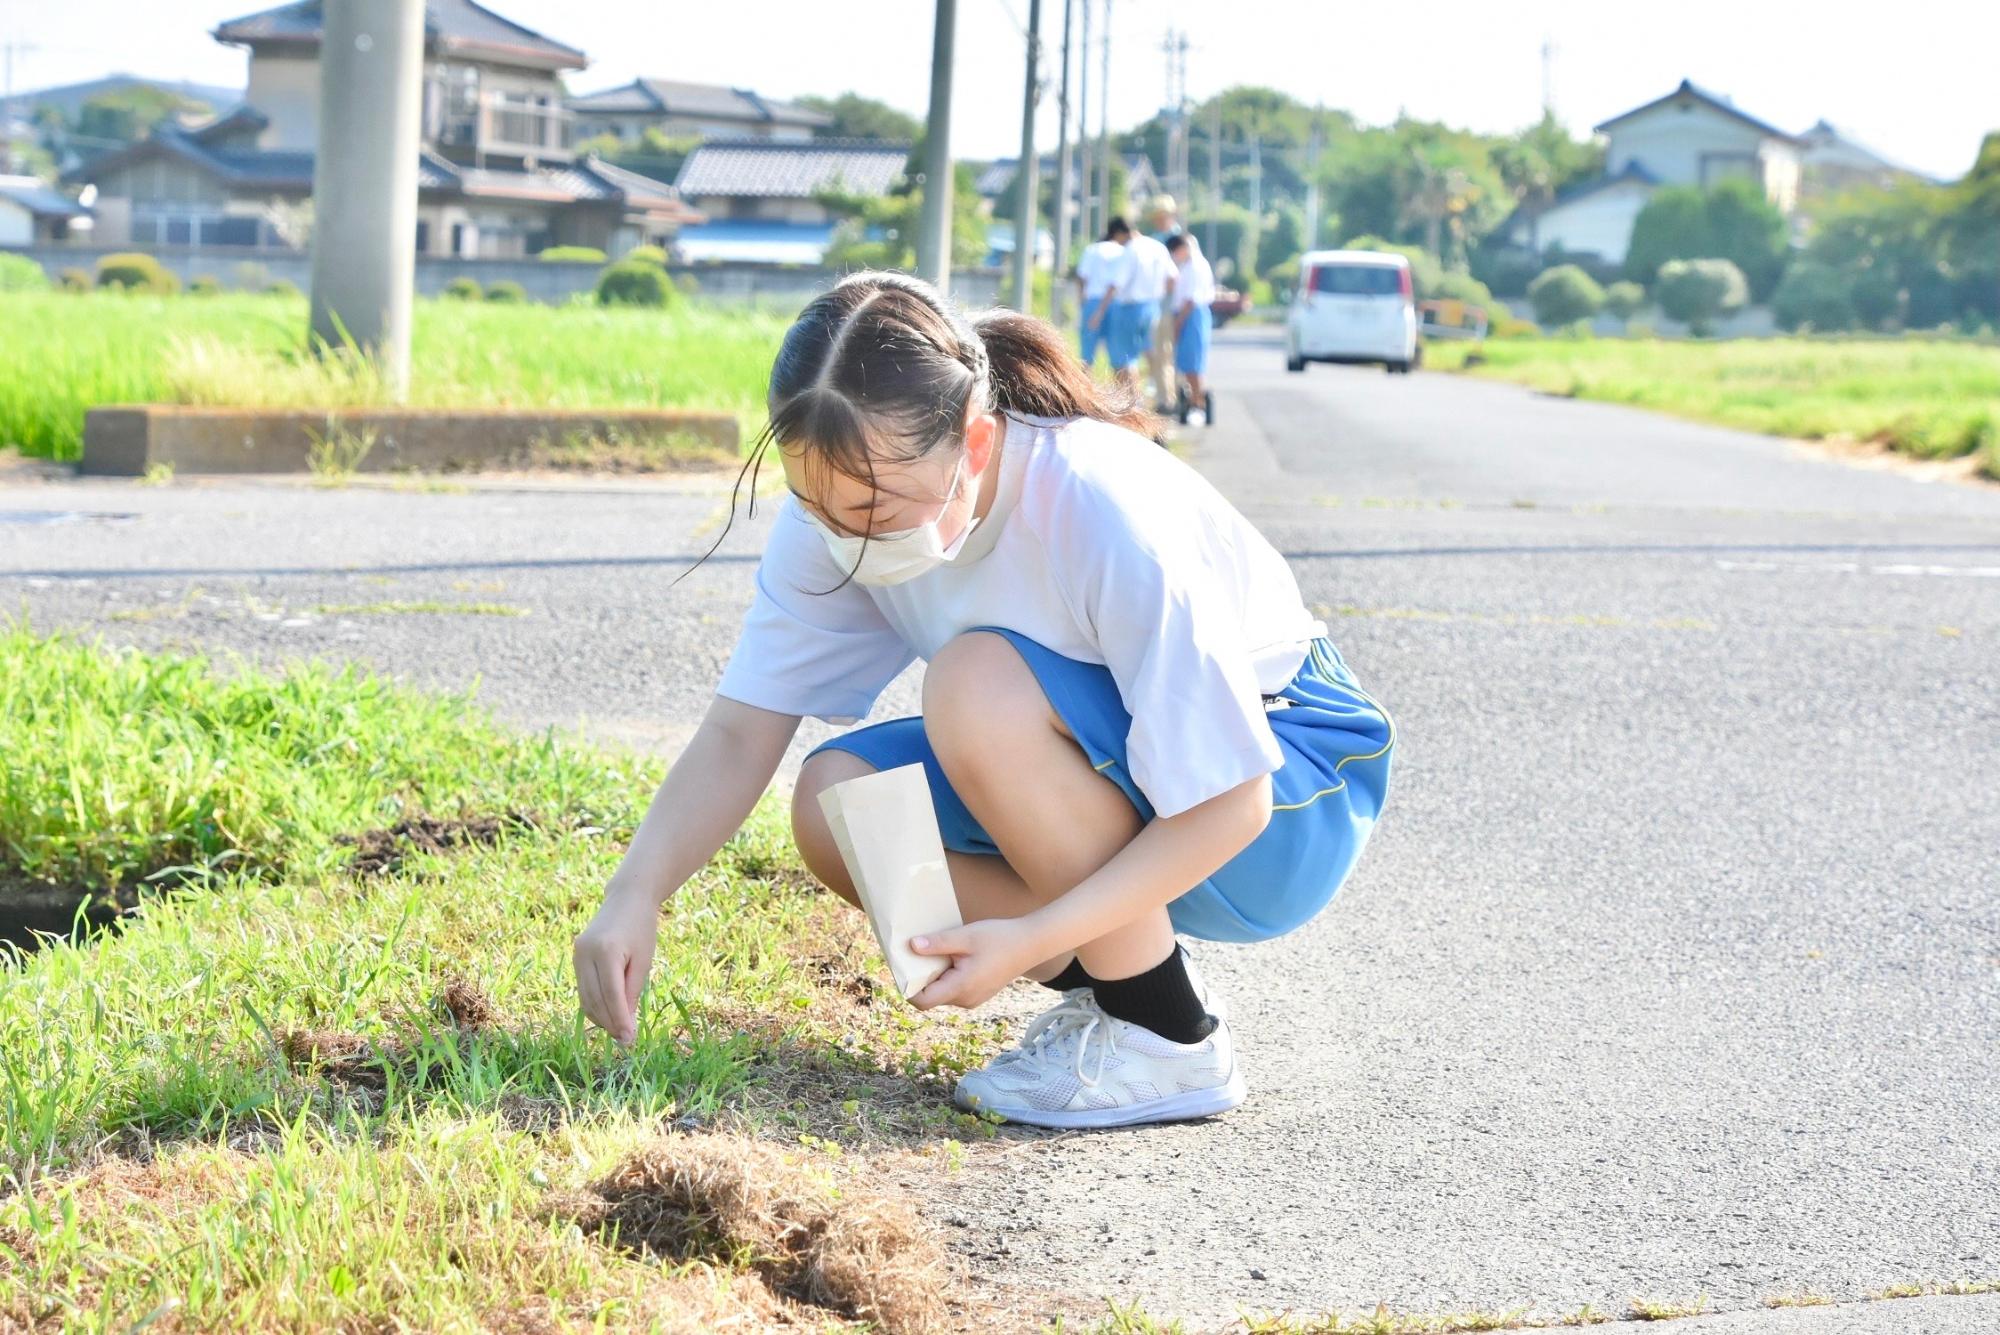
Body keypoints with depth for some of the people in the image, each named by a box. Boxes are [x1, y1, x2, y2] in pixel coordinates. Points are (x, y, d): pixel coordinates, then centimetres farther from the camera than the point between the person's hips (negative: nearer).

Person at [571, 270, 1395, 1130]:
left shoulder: (1111, 518, -33)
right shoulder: (839, 507, -15)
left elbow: (1228, 806, -28)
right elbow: (742, 731, -15)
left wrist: (1030, 939, -35)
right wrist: (634, 897, -31)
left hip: (1290, 801, -6)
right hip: (1113, 765, 6)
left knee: (978, 681, -31)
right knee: (834, 804, -17)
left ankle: (1168, 1039, -17)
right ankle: (1101, 983, 1)